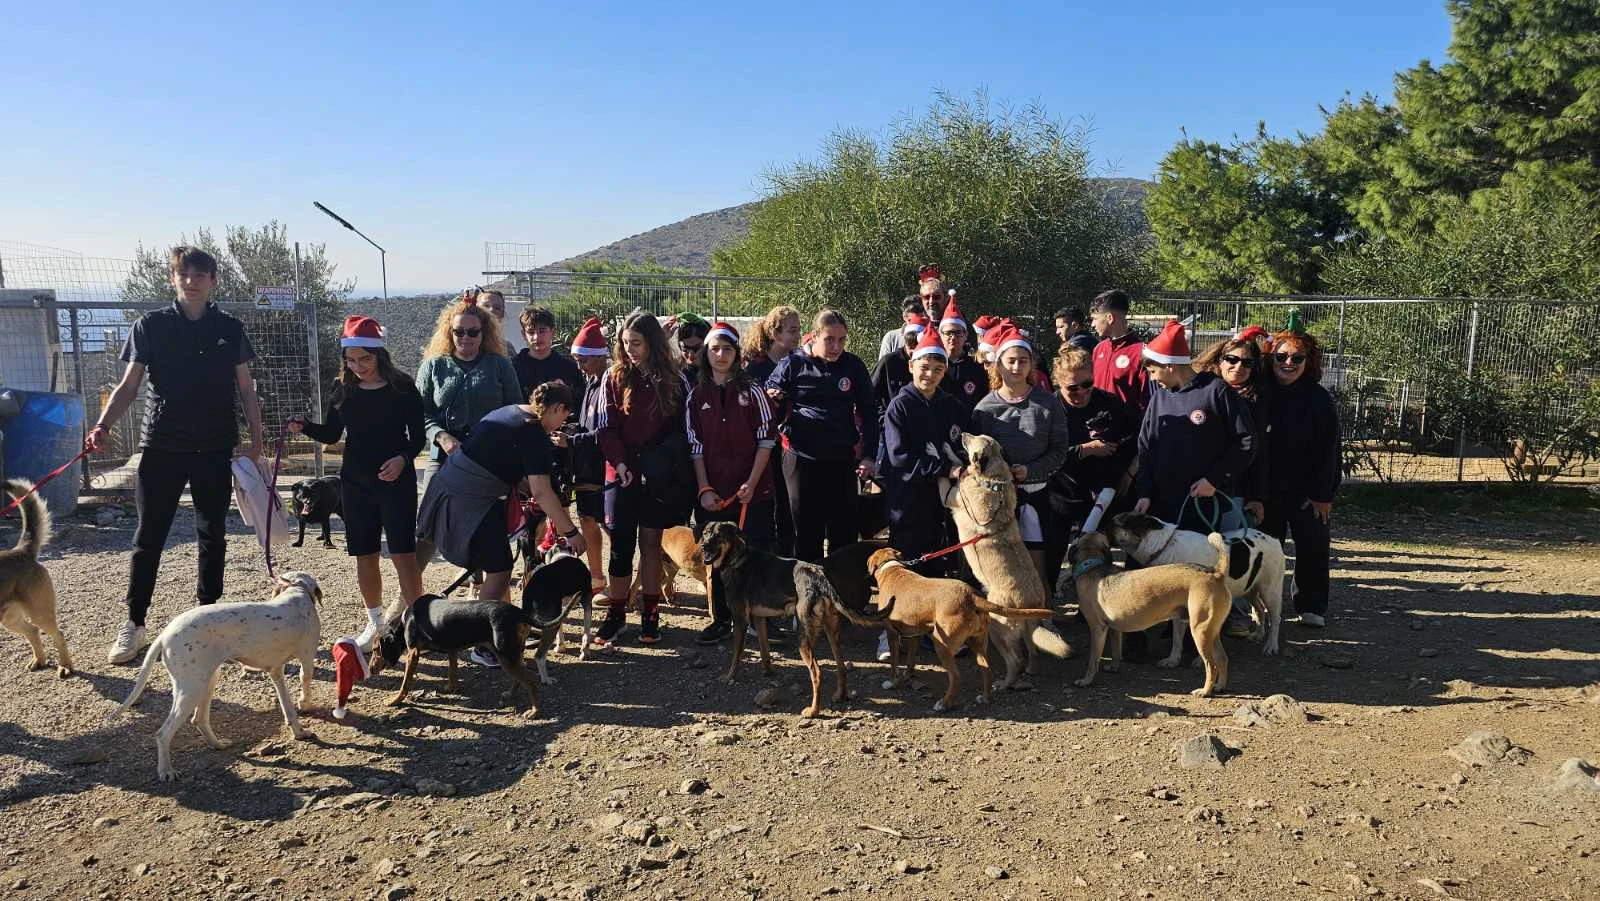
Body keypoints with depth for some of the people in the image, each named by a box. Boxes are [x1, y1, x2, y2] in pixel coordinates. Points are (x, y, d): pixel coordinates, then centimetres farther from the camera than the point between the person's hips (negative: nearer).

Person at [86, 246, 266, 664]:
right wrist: (102, 426, -13)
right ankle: (134, 626, 12)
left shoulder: (229, 329, 4)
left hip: (214, 450, 1)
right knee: (148, 537, 3)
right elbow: (129, 386, 2)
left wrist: (256, 439, 3)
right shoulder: (150, 326, 1)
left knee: (212, 536, 9)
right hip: (161, 447, -1)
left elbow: (246, 389, 8)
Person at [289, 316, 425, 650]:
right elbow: (332, 435, 11)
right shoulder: (344, 389, 4)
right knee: (365, 556, 10)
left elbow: (418, 436, -4)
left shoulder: (402, 387, -6)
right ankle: (375, 622, 25)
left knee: (403, 553, -7)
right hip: (355, 483, 4)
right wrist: (305, 426, -8)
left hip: (396, 480, -4)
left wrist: (403, 458, -22)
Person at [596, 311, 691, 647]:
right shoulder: (615, 377, 2)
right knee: (621, 544, -1)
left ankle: (649, 614, 15)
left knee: (651, 543, 7)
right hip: (624, 473, 0)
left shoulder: (673, 380, 1)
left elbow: (682, 428, 3)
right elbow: (607, 428, -1)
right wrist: (620, 463, -15)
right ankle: (615, 614, 9)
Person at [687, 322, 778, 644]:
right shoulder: (696, 396, 6)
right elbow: (695, 447, 4)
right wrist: (705, 489, -4)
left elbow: (766, 440, -2)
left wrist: (752, 482, -10)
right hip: (715, 493, 2)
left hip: (752, 490, -2)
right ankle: (721, 619, 17)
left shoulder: (752, 393, 0)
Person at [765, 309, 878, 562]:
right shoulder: (793, 365, -3)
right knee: (806, 531, 8)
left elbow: (869, 413, 7)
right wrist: (774, 400, -18)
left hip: (842, 460, 1)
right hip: (802, 458, -1)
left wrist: (869, 455, 2)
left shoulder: (853, 366, 1)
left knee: (845, 531, 8)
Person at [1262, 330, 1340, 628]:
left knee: (1312, 547, 4)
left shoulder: (1319, 399, -9)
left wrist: (1323, 494, -13)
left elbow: (1327, 450, -10)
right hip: (1268, 488, 2)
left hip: (1308, 490, -2)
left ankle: (1311, 606, 17)